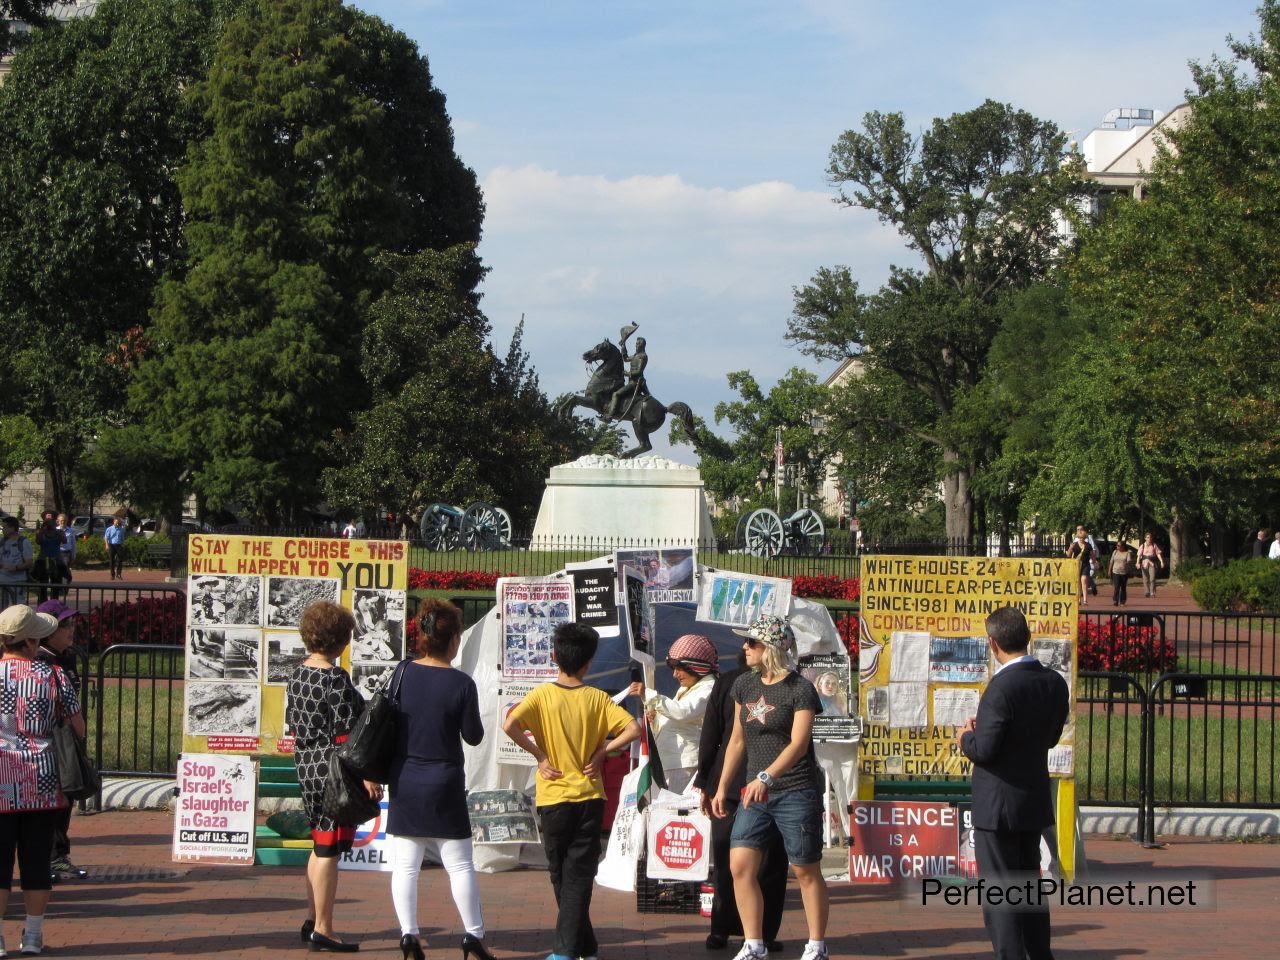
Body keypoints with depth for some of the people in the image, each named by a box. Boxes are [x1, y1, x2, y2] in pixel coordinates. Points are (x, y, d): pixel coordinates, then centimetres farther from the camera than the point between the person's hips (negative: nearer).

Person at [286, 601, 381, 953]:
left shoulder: (298, 674, 8)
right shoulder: (335, 679, -17)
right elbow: (347, 734, -19)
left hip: (307, 766, 9)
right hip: (335, 771, -9)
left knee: (320, 846, 20)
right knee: (329, 851, -3)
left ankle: (311, 921, 26)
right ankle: (323, 930, 2)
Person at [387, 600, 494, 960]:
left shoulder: (402, 673, -4)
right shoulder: (461, 683, -13)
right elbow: (473, 736, -5)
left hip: (404, 781, 3)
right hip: (444, 783, -3)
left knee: (405, 866, 6)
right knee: (460, 865, 7)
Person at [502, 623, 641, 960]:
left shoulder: (542, 694, -5)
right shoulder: (597, 698, -1)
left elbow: (510, 725, -21)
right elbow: (633, 729, -9)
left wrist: (539, 755, -10)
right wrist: (601, 752, -2)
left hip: (553, 797, -1)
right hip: (589, 795, 1)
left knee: (562, 876, 12)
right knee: (579, 876, 3)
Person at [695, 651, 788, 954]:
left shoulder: (725, 683, -1)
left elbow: (709, 736, 1)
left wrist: (705, 784, 8)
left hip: (727, 785, 2)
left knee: (725, 863, 10)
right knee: (770, 864, 5)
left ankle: (721, 931, 12)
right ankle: (764, 933, 4)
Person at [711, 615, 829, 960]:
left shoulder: (800, 689, -10)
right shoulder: (744, 685, 9)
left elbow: (798, 744, -20)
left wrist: (766, 777, -32)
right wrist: (722, 787, 13)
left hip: (795, 792, -6)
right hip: (755, 792, 6)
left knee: (806, 871, 3)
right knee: (740, 866, -4)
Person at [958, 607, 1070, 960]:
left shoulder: (1002, 688, -23)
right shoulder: (1055, 683, 1)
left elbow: (984, 750, -23)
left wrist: (967, 737, 0)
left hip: (998, 805, -8)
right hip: (1036, 801, 8)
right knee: (1030, 885, 21)